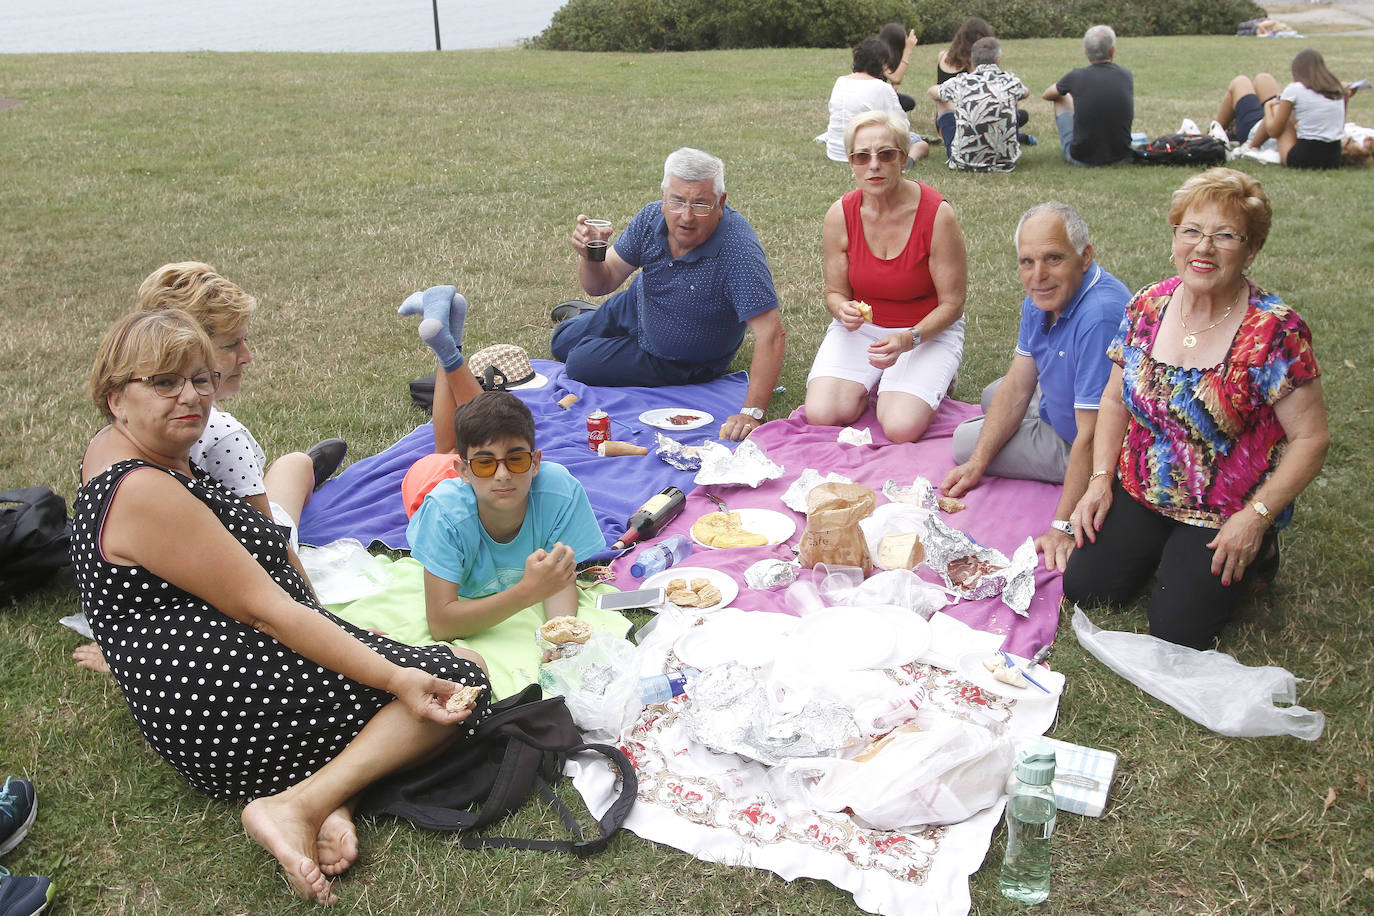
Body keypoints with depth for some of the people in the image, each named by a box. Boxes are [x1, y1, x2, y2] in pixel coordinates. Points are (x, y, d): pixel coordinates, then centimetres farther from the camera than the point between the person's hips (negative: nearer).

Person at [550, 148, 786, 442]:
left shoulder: (738, 249, -41)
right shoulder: (652, 218, -24)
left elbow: (771, 334, -43)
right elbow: (601, 284, -15)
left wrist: (752, 413, -49)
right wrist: (589, 255, -38)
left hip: (678, 361, -5)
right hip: (636, 308, 5)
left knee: (580, 365, -1)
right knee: (561, 343, 22)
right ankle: (583, 316, 57)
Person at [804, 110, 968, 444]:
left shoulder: (937, 214, -18)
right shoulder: (840, 215, -9)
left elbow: (951, 304, -13)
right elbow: (835, 291, 2)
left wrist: (909, 339, -30)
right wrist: (843, 310, -23)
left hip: (929, 330, -2)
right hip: (860, 328, 3)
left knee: (901, 429, -25)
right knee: (821, 416, -21)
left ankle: (931, 383, 10)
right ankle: (865, 387, 14)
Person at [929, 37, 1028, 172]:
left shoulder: (959, 82, -7)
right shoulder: (1011, 82, -4)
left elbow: (930, 92, 17)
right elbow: (1024, 92, 23)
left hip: (964, 162, -1)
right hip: (1004, 163, 1)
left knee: (943, 101, 23)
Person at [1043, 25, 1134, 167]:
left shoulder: (1076, 77, -11)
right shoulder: (1126, 76, -3)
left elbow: (1046, 95, 12)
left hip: (1081, 159, -2)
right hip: (1121, 158, 2)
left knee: (1062, 98, 20)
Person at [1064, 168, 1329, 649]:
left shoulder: (1275, 331, -17)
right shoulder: (1148, 306, -3)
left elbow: (1311, 438, -14)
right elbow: (1115, 398, 8)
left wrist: (1256, 518, -18)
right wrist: (1100, 479, -2)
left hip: (1226, 514, -4)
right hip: (1139, 492, 4)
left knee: (1177, 628, -12)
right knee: (1084, 586, -7)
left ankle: (1254, 554, 16)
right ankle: (1164, 547, 21)